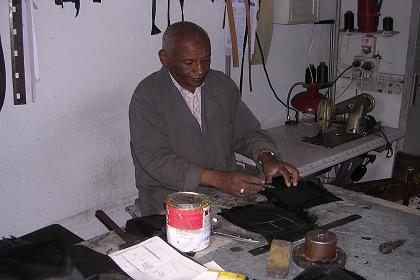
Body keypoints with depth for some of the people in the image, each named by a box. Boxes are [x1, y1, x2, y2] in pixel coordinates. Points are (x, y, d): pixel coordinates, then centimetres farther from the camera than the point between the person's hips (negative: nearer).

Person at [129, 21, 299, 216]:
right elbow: (155, 160, -18)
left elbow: (247, 133, 13)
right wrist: (218, 179, -27)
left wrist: (267, 158, -10)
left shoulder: (223, 85, 7)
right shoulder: (147, 96, -10)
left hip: (229, 192, 5)